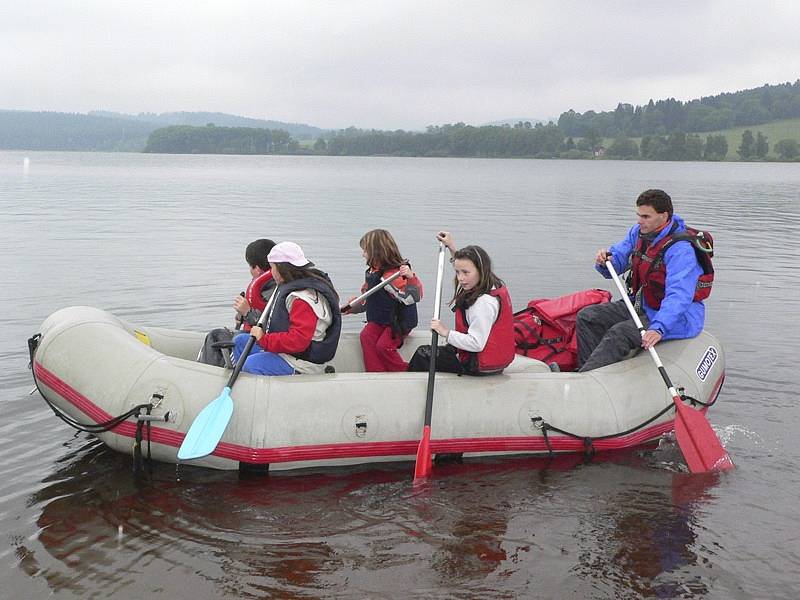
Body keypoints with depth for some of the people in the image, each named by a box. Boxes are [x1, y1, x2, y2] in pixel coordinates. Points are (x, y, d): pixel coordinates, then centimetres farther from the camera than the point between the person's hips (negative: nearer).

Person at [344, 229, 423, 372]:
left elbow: (413, 297, -35)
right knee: (366, 336, -15)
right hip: (379, 320, 8)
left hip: (399, 321, -8)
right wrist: (349, 308, 19)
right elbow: (367, 298, 19)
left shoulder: (394, 274, -25)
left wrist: (410, 277, -50)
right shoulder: (372, 272, 5)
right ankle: (375, 373, -11)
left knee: (383, 345, -21)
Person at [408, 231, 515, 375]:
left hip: (480, 367, -9)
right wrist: (452, 248, 16)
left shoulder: (484, 303, -31)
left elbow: (476, 344, -33)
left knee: (422, 354, 8)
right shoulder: (495, 285, -2)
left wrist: (446, 332, -25)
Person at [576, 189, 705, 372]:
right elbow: (617, 261, 8)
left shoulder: (680, 250, -26)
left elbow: (678, 296, -38)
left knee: (618, 334, -29)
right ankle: (587, 369, -12)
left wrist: (658, 328, -53)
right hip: (640, 306, 9)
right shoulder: (638, 232, 0)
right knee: (587, 317, -2)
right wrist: (604, 260, -19)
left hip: (677, 317, -9)